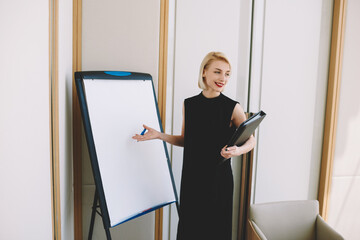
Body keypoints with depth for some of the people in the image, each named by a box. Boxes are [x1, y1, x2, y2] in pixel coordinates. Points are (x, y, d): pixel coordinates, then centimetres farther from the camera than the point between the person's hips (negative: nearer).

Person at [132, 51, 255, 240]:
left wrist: (238, 150, -22)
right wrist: (159, 135, 2)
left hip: (219, 178, -2)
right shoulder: (189, 104, 2)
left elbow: (251, 141, -1)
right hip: (191, 177, 3)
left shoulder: (233, 108, -8)